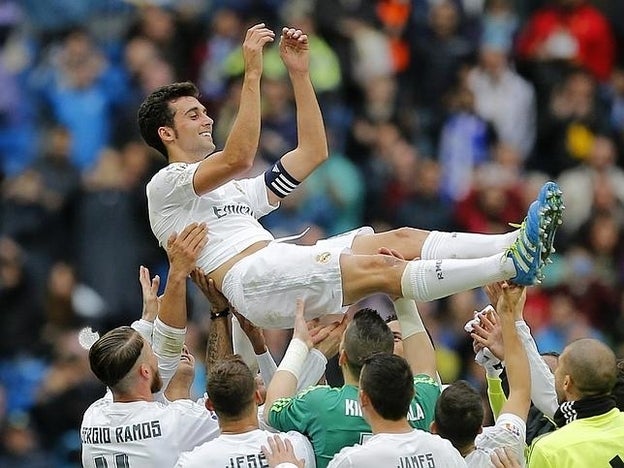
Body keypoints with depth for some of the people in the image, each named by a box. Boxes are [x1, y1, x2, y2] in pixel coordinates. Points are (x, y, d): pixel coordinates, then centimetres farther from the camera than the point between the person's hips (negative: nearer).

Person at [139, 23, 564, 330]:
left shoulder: (236, 191, 35)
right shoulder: (166, 186, 8)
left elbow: (313, 153, 32)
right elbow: (238, 159, -12)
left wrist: (300, 74, 26)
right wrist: (252, 74, -15)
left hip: (289, 266, 9)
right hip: (253, 278, -9)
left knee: (399, 239, -10)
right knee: (380, 268, -25)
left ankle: (514, 245, -26)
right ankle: (511, 263, -38)